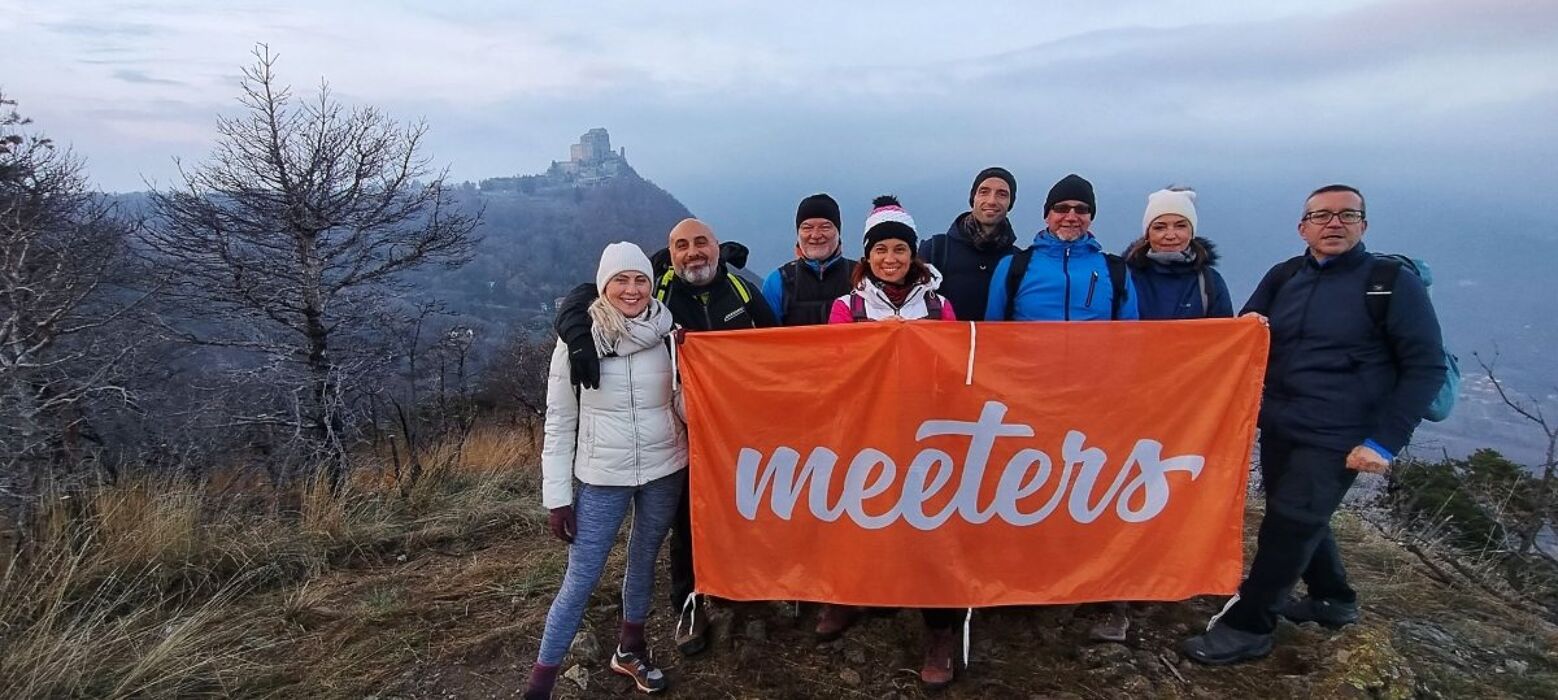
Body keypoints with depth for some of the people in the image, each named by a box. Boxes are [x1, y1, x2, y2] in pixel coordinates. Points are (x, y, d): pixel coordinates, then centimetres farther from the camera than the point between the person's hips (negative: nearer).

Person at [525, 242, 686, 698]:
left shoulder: (666, 333, -4)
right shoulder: (577, 340, -9)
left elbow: (682, 400, 6)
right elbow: (559, 421, -5)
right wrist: (556, 495, -5)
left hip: (664, 469, 3)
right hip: (602, 477, -2)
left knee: (644, 561, 18)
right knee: (580, 580, 1)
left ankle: (630, 649, 40)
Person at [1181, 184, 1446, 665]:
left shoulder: (1394, 283, -7)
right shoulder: (1283, 277, 7)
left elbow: (1426, 367, -8)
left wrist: (1384, 441, -15)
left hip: (1336, 440, -5)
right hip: (1277, 430, 6)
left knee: (1286, 528, -5)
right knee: (1301, 521, 18)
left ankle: (1247, 627, 7)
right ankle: (1334, 599, 41)